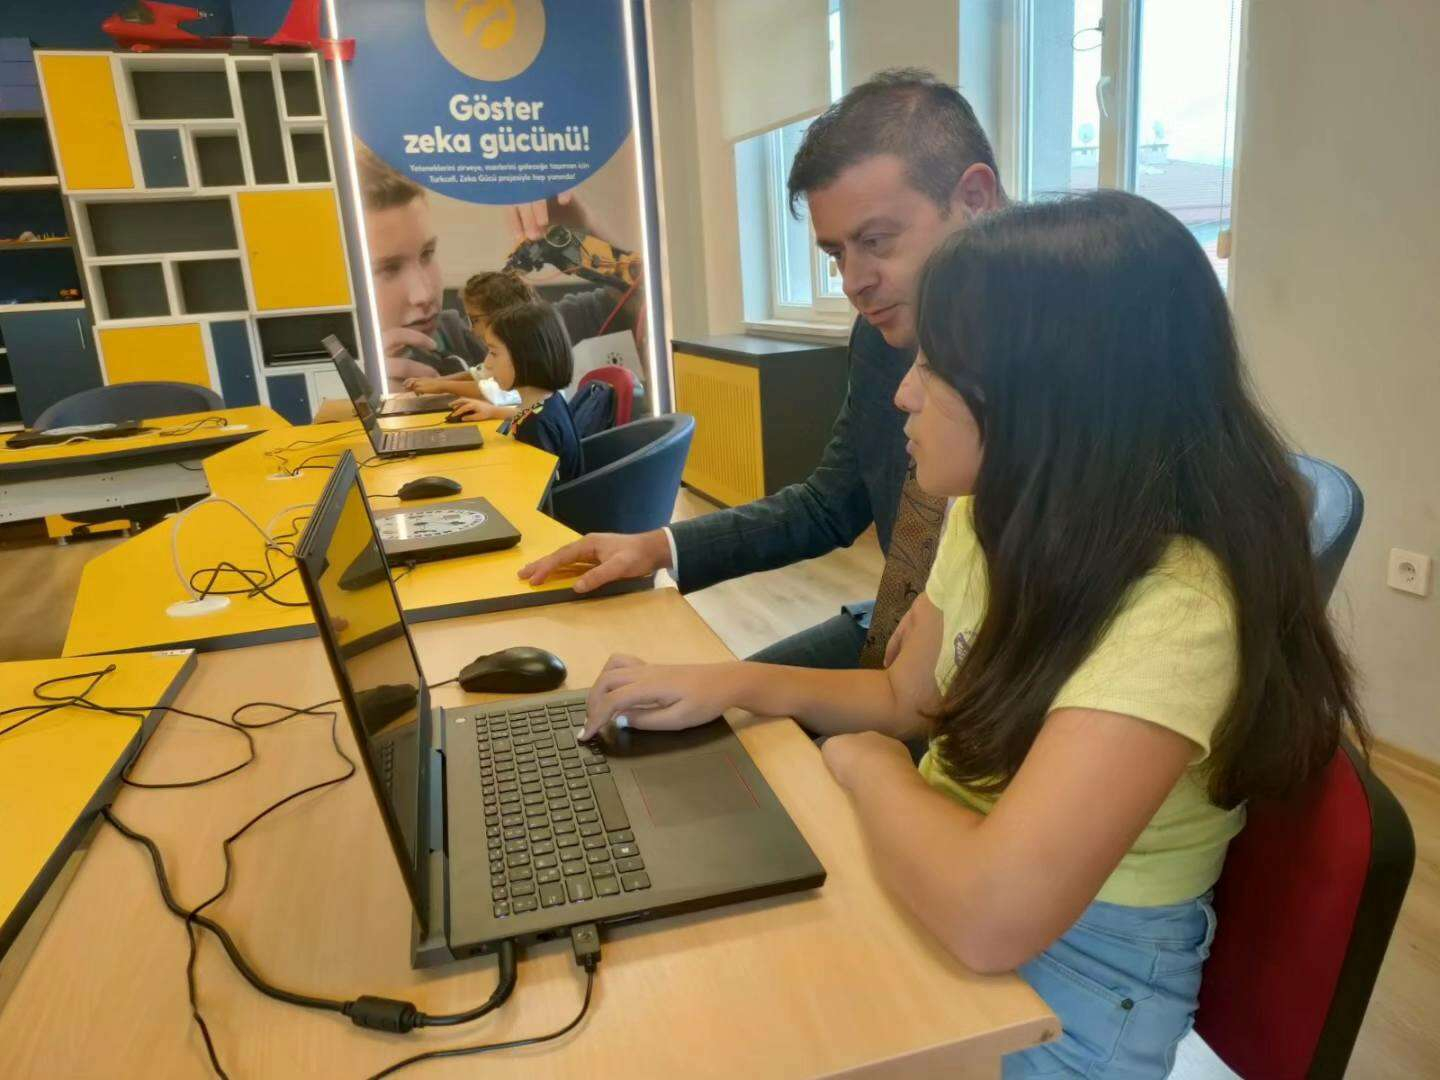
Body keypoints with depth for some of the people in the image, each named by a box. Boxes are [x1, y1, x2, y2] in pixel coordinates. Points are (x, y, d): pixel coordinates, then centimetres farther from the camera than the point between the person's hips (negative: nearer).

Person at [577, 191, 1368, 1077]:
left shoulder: (1176, 613, -31)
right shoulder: (1000, 519, -5)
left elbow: (989, 913, -39)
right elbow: (909, 698, 8)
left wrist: (868, 764, -19)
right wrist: (730, 685, -6)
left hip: (1075, 972, -6)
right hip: (941, 881, 6)